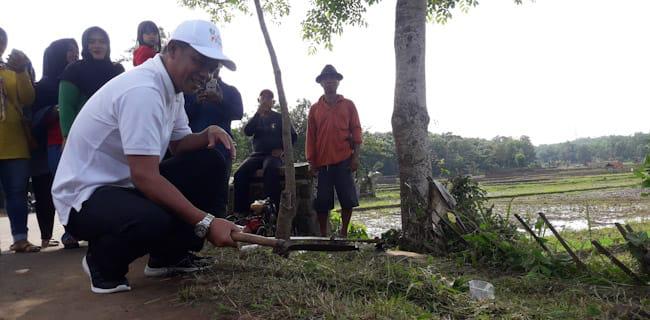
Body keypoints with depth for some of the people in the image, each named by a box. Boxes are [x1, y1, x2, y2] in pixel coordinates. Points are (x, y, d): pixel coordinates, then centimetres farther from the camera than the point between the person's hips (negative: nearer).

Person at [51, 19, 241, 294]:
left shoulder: (172, 88, 5)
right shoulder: (143, 90, -26)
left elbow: (180, 146, 14)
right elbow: (145, 177, -31)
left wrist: (209, 133, -8)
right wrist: (205, 222, -31)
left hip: (127, 183, 10)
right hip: (86, 195, -10)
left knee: (209, 163, -2)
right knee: (153, 220, -39)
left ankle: (168, 255, 6)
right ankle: (103, 260, -2)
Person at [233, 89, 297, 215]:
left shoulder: (279, 117, 11)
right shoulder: (256, 118, 19)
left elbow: (293, 136, 9)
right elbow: (247, 132, -1)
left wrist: (282, 149, -6)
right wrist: (258, 113, -9)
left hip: (273, 154, -3)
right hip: (257, 154, 3)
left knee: (270, 171, -39)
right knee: (240, 174, -26)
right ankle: (240, 212, -27)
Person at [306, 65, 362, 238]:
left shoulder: (348, 105, 9)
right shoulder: (315, 108, 10)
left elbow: (356, 131, 5)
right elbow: (310, 136, 9)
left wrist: (356, 156, -4)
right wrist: (311, 161, 2)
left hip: (344, 160, -1)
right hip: (323, 161, 1)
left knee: (347, 198, 0)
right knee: (322, 200, 2)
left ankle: (344, 232, 14)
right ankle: (323, 234, 12)